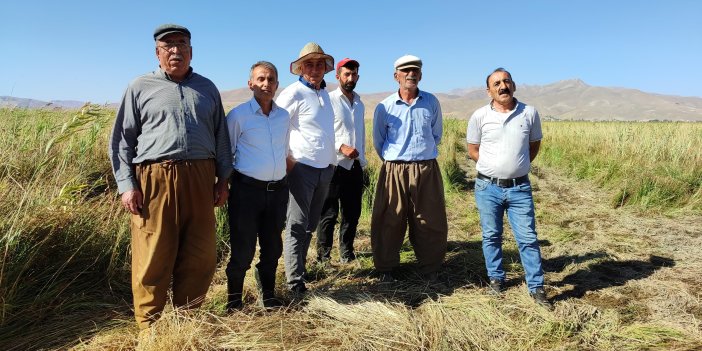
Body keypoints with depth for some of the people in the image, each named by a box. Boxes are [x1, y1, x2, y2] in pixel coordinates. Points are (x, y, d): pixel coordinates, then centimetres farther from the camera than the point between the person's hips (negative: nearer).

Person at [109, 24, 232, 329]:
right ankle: (149, 329, 18)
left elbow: (220, 136, 18)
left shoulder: (207, 88, 16)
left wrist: (223, 179, 12)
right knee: (154, 260, 1)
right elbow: (121, 140, 7)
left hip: (200, 178, 3)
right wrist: (126, 185, -3)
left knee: (200, 257, 6)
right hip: (155, 180, -2)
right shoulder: (140, 88, 8)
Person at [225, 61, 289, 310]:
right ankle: (234, 299, 20)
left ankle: (268, 296, 30)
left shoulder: (284, 116, 9)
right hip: (247, 189, -4)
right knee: (243, 250, 1)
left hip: (278, 189, 5)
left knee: (273, 248, 13)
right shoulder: (238, 115, -5)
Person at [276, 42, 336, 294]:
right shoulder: (294, 93, -10)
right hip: (302, 168, -7)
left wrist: (332, 161, 14)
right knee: (297, 226, -3)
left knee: (310, 225, 15)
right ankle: (295, 283, 4)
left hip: (325, 169, 7)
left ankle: (301, 267, 30)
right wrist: (288, 161, -14)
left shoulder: (324, 93, 14)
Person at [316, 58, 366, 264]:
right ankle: (323, 256, 11)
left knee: (352, 212, 11)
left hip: (356, 166, 6)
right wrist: (341, 147, -19)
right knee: (329, 213, 0)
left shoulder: (359, 104, 16)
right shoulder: (329, 100, -5)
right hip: (334, 165, -6)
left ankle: (346, 253, 24)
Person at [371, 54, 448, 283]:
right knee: (389, 222, 3)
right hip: (394, 171, -1)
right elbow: (378, 141, 11)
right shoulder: (384, 107, 0)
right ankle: (385, 268, 18)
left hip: (427, 171, 2)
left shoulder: (432, 103, 5)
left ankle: (430, 268, 23)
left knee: (430, 223, 7)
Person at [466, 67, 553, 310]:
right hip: (488, 187, 0)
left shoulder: (529, 113, 0)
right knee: (491, 236, 11)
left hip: (520, 188, 0)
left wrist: (518, 166, 6)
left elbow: (534, 145, 13)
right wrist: (493, 168, 3)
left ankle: (536, 287, 14)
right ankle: (496, 279, 29)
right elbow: (473, 149, 7)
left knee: (528, 238, 2)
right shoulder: (480, 116, -2)